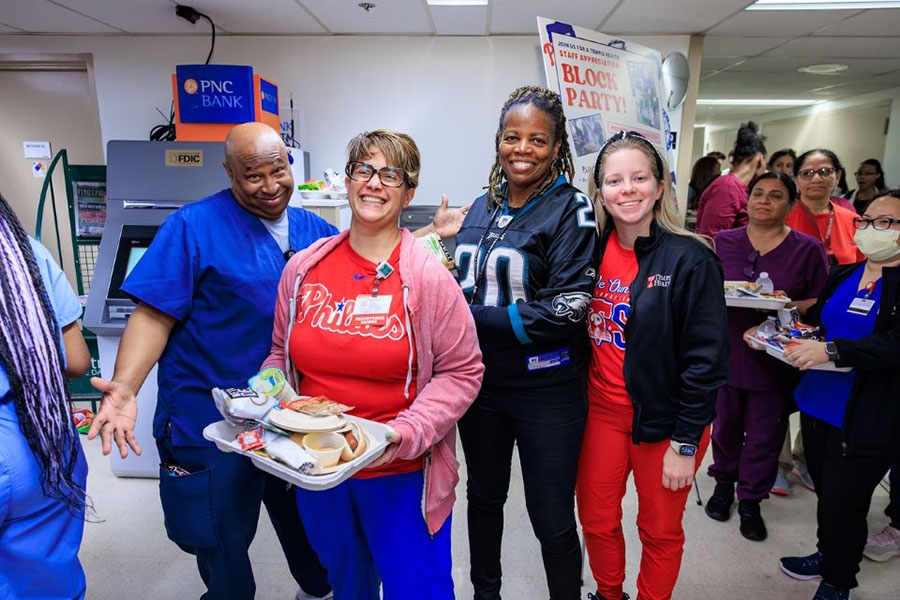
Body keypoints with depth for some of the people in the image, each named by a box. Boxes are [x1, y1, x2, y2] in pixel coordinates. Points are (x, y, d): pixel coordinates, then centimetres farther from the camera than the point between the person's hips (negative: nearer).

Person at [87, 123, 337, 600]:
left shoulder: (314, 230, 4)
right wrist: (125, 388, -28)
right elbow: (154, 315, -14)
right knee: (221, 541, 13)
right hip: (212, 421, -4)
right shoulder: (194, 226, -11)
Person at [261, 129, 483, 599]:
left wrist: (408, 433, -21)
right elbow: (281, 354, 11)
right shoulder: (302, 268, -1)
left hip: (402, 475, -4)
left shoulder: (428, 277, -13)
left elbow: (461, 372, -10)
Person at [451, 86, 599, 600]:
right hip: (480, 381, 6)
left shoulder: (571, 210, -10)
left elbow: (565, 310, -19)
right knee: (484, 496, 23)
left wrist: (472, 315, -18)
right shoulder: (481, 208, 6)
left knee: (552, 520, 8)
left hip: (546, 389, -5)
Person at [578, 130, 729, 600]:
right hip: (602, 410, 4)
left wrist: (685, 443, -13)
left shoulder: (690, 259, -16)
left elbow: (706, 360, -15)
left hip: (664, 420, -4)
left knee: (660, 531, 16)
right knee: (595, 520, 18)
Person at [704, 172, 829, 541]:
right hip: (725, 353, 1)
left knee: (765, 434, 8)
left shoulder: (808, 249, 0)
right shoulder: (723, 242, 4)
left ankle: (750, 500, 28)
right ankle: (724, 482, 39)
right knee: (725, 424, 15)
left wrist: (791, 306, -18)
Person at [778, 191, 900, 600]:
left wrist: (832, 351, -32)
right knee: (826, 492, 21)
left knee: (843, 504, 5)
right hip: (818, 404, 6)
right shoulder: (843, 274, 10)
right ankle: (828, 555, 44)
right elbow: (816, 320, 21)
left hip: (866, 420, -6)